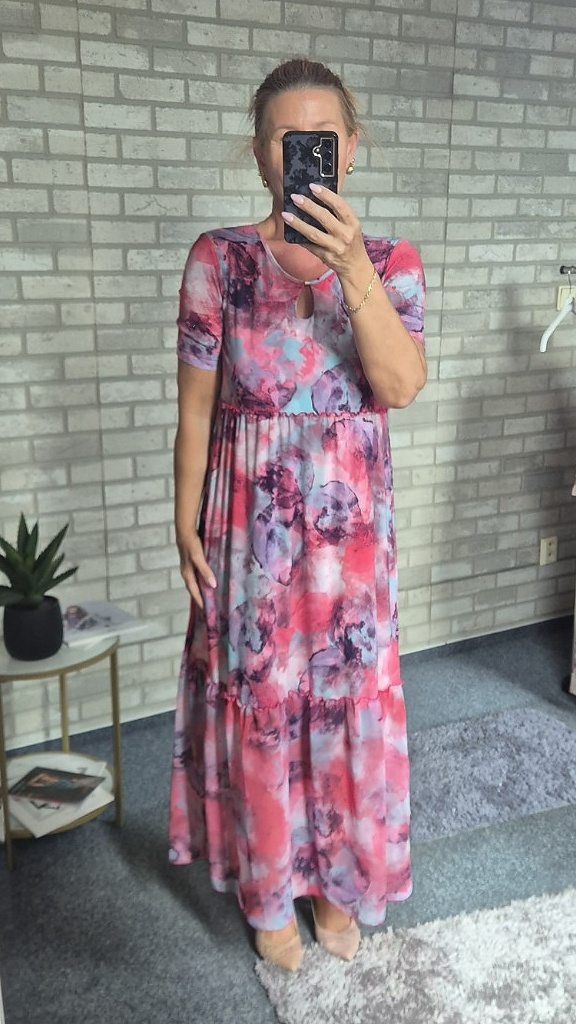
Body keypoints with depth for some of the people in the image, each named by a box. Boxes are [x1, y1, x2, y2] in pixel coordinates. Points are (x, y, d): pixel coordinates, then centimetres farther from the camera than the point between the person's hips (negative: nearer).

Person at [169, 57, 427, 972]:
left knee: (350, 700, 12)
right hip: (252, 523, -1)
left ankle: (335, 881, 38)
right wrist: (187, 527, -3)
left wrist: (353, 269, -27)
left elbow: (402, 386, -16)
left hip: (351, 525, 2)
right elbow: (196, 406, -2)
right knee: (257, 699, 10)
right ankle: (269, 892, 35)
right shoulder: (219, 260, -4)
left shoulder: (391, 263, 0)